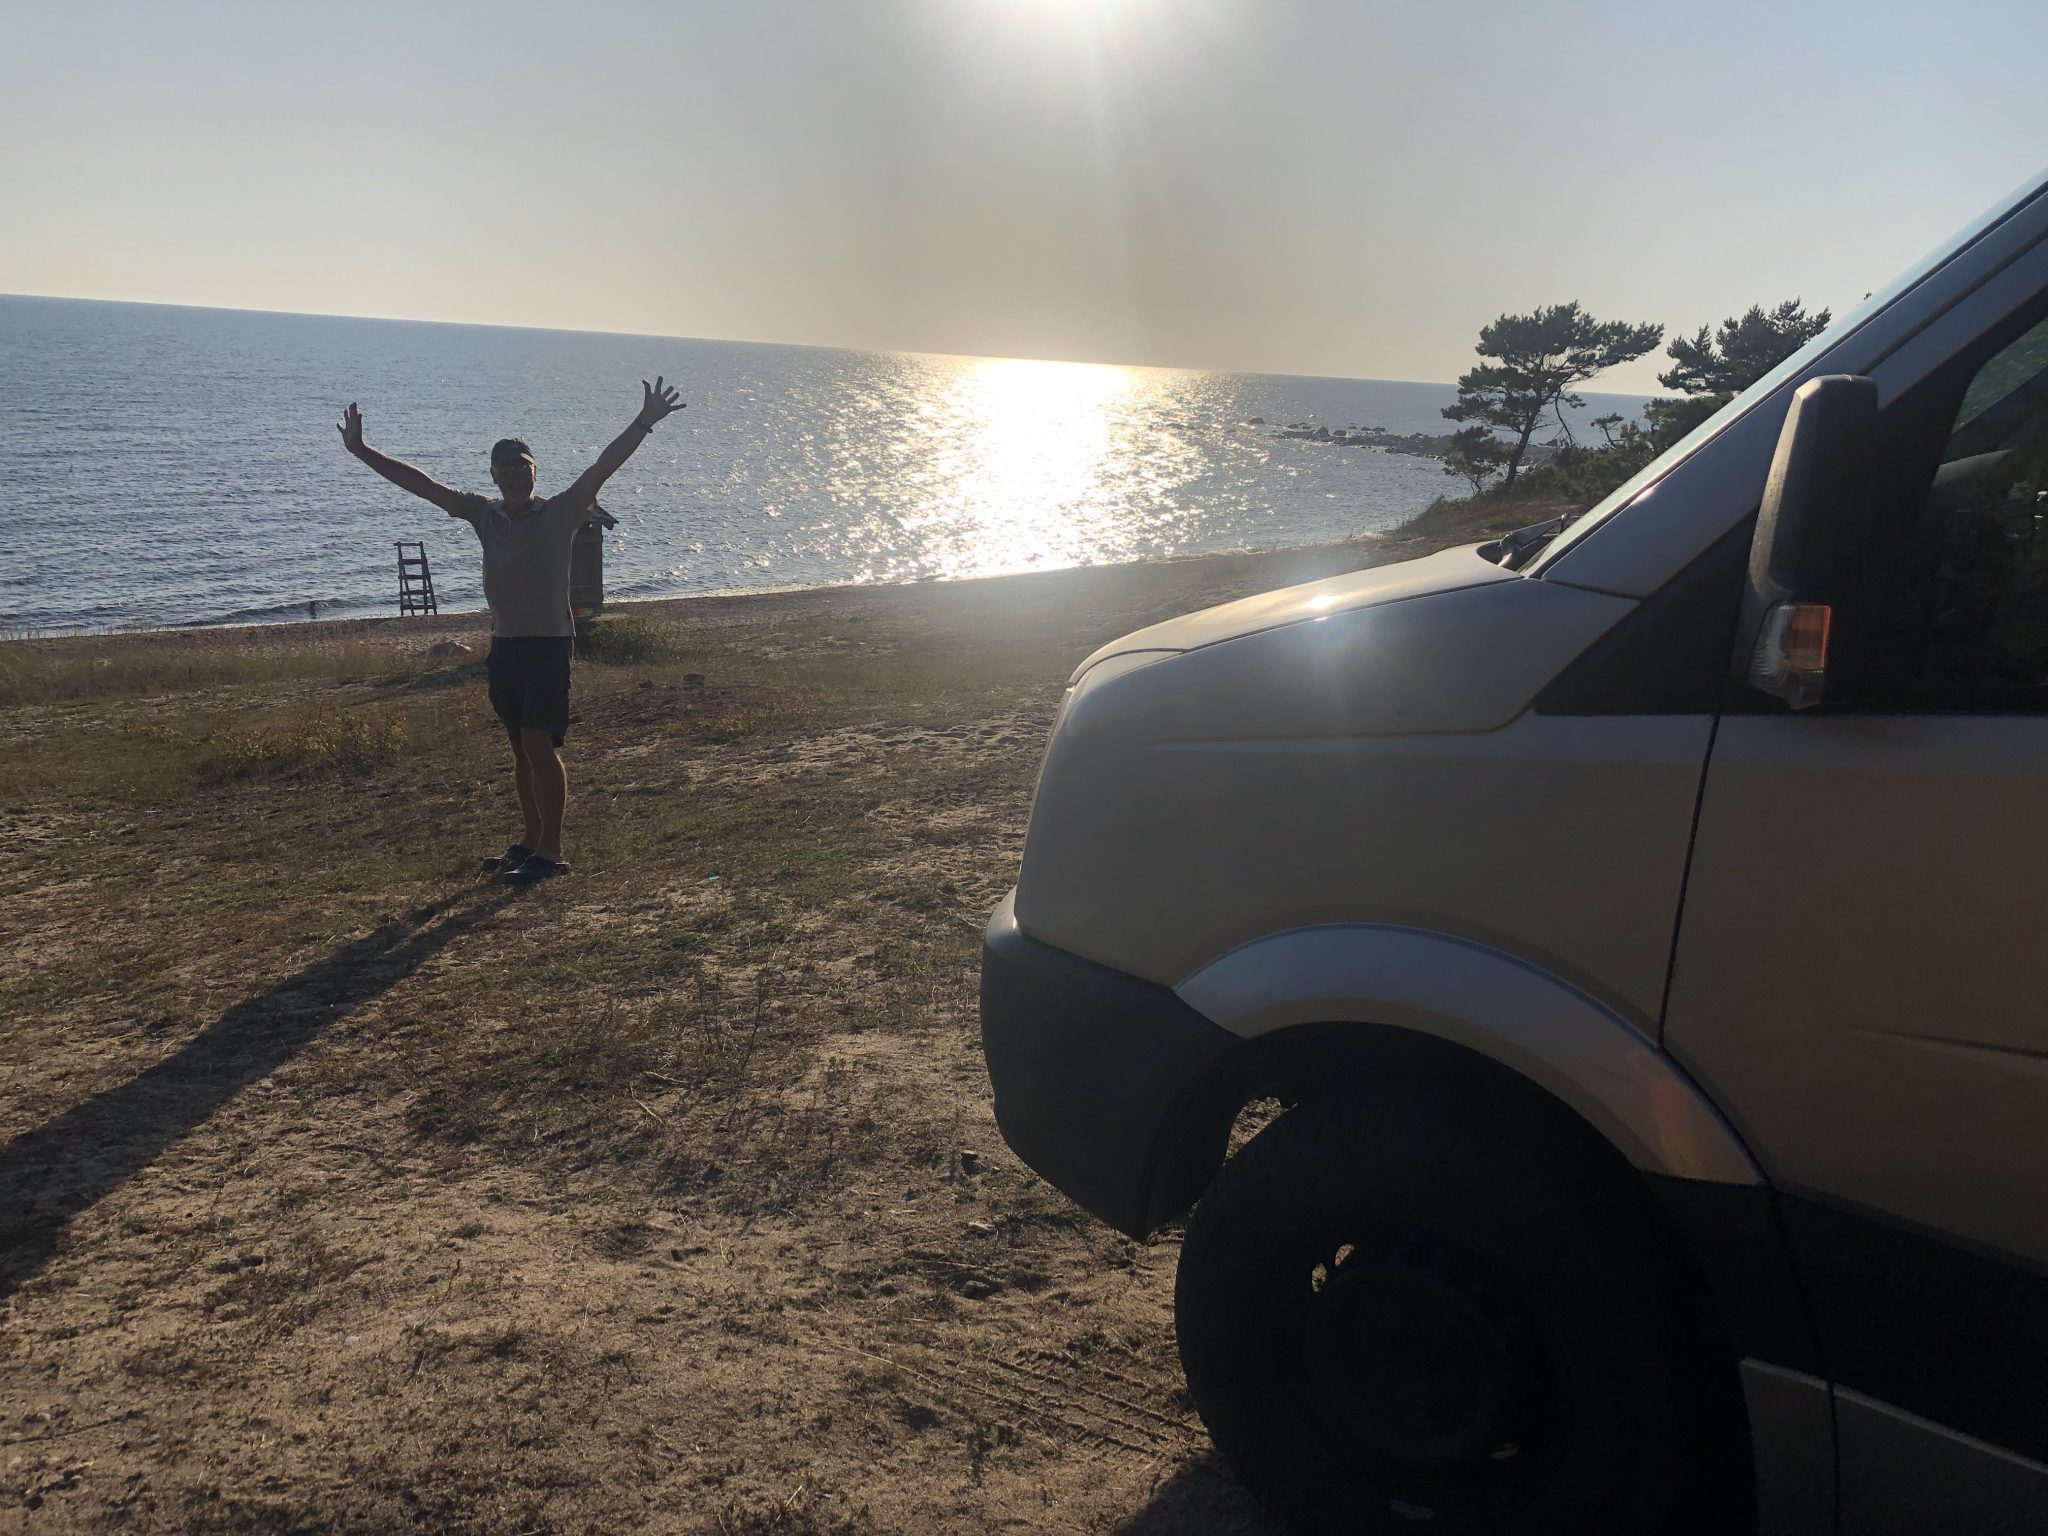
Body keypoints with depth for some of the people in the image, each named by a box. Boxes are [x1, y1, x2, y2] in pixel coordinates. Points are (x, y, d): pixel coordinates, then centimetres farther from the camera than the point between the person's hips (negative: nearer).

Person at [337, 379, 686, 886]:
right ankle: (532, 840, 23)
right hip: (504, 644, 6)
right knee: (522, 749, 12)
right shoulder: (484, 514, 8)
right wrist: (362, 451, 11)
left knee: (539, 744, -11)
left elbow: (604, 466, -15)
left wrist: (644, 423, -25)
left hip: (549, 643, -5)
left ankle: (551, 851, -6)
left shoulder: (561, 512, -5)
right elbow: (422, 483, 10)